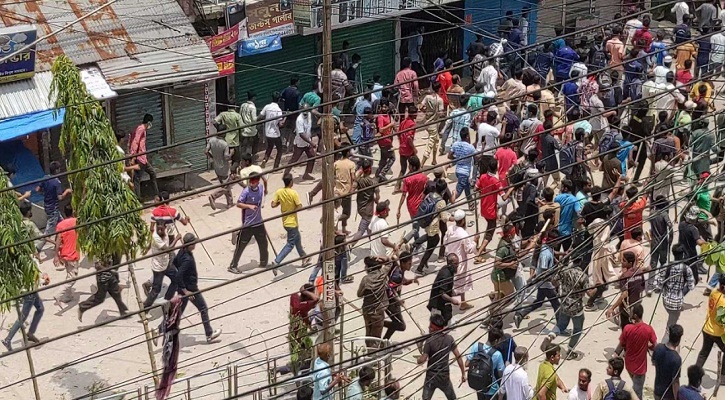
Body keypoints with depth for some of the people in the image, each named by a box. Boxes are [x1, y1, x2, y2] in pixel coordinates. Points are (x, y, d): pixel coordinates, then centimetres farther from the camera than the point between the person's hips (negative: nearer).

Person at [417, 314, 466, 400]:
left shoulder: (429, 341, -18)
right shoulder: (449, 339, -7)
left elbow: (422, 360, -19)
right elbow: (458, 357, -4)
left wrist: (418, 359, 5)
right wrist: (463, 373, 4)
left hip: (431, 376, -3)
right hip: (444, 376, 3)